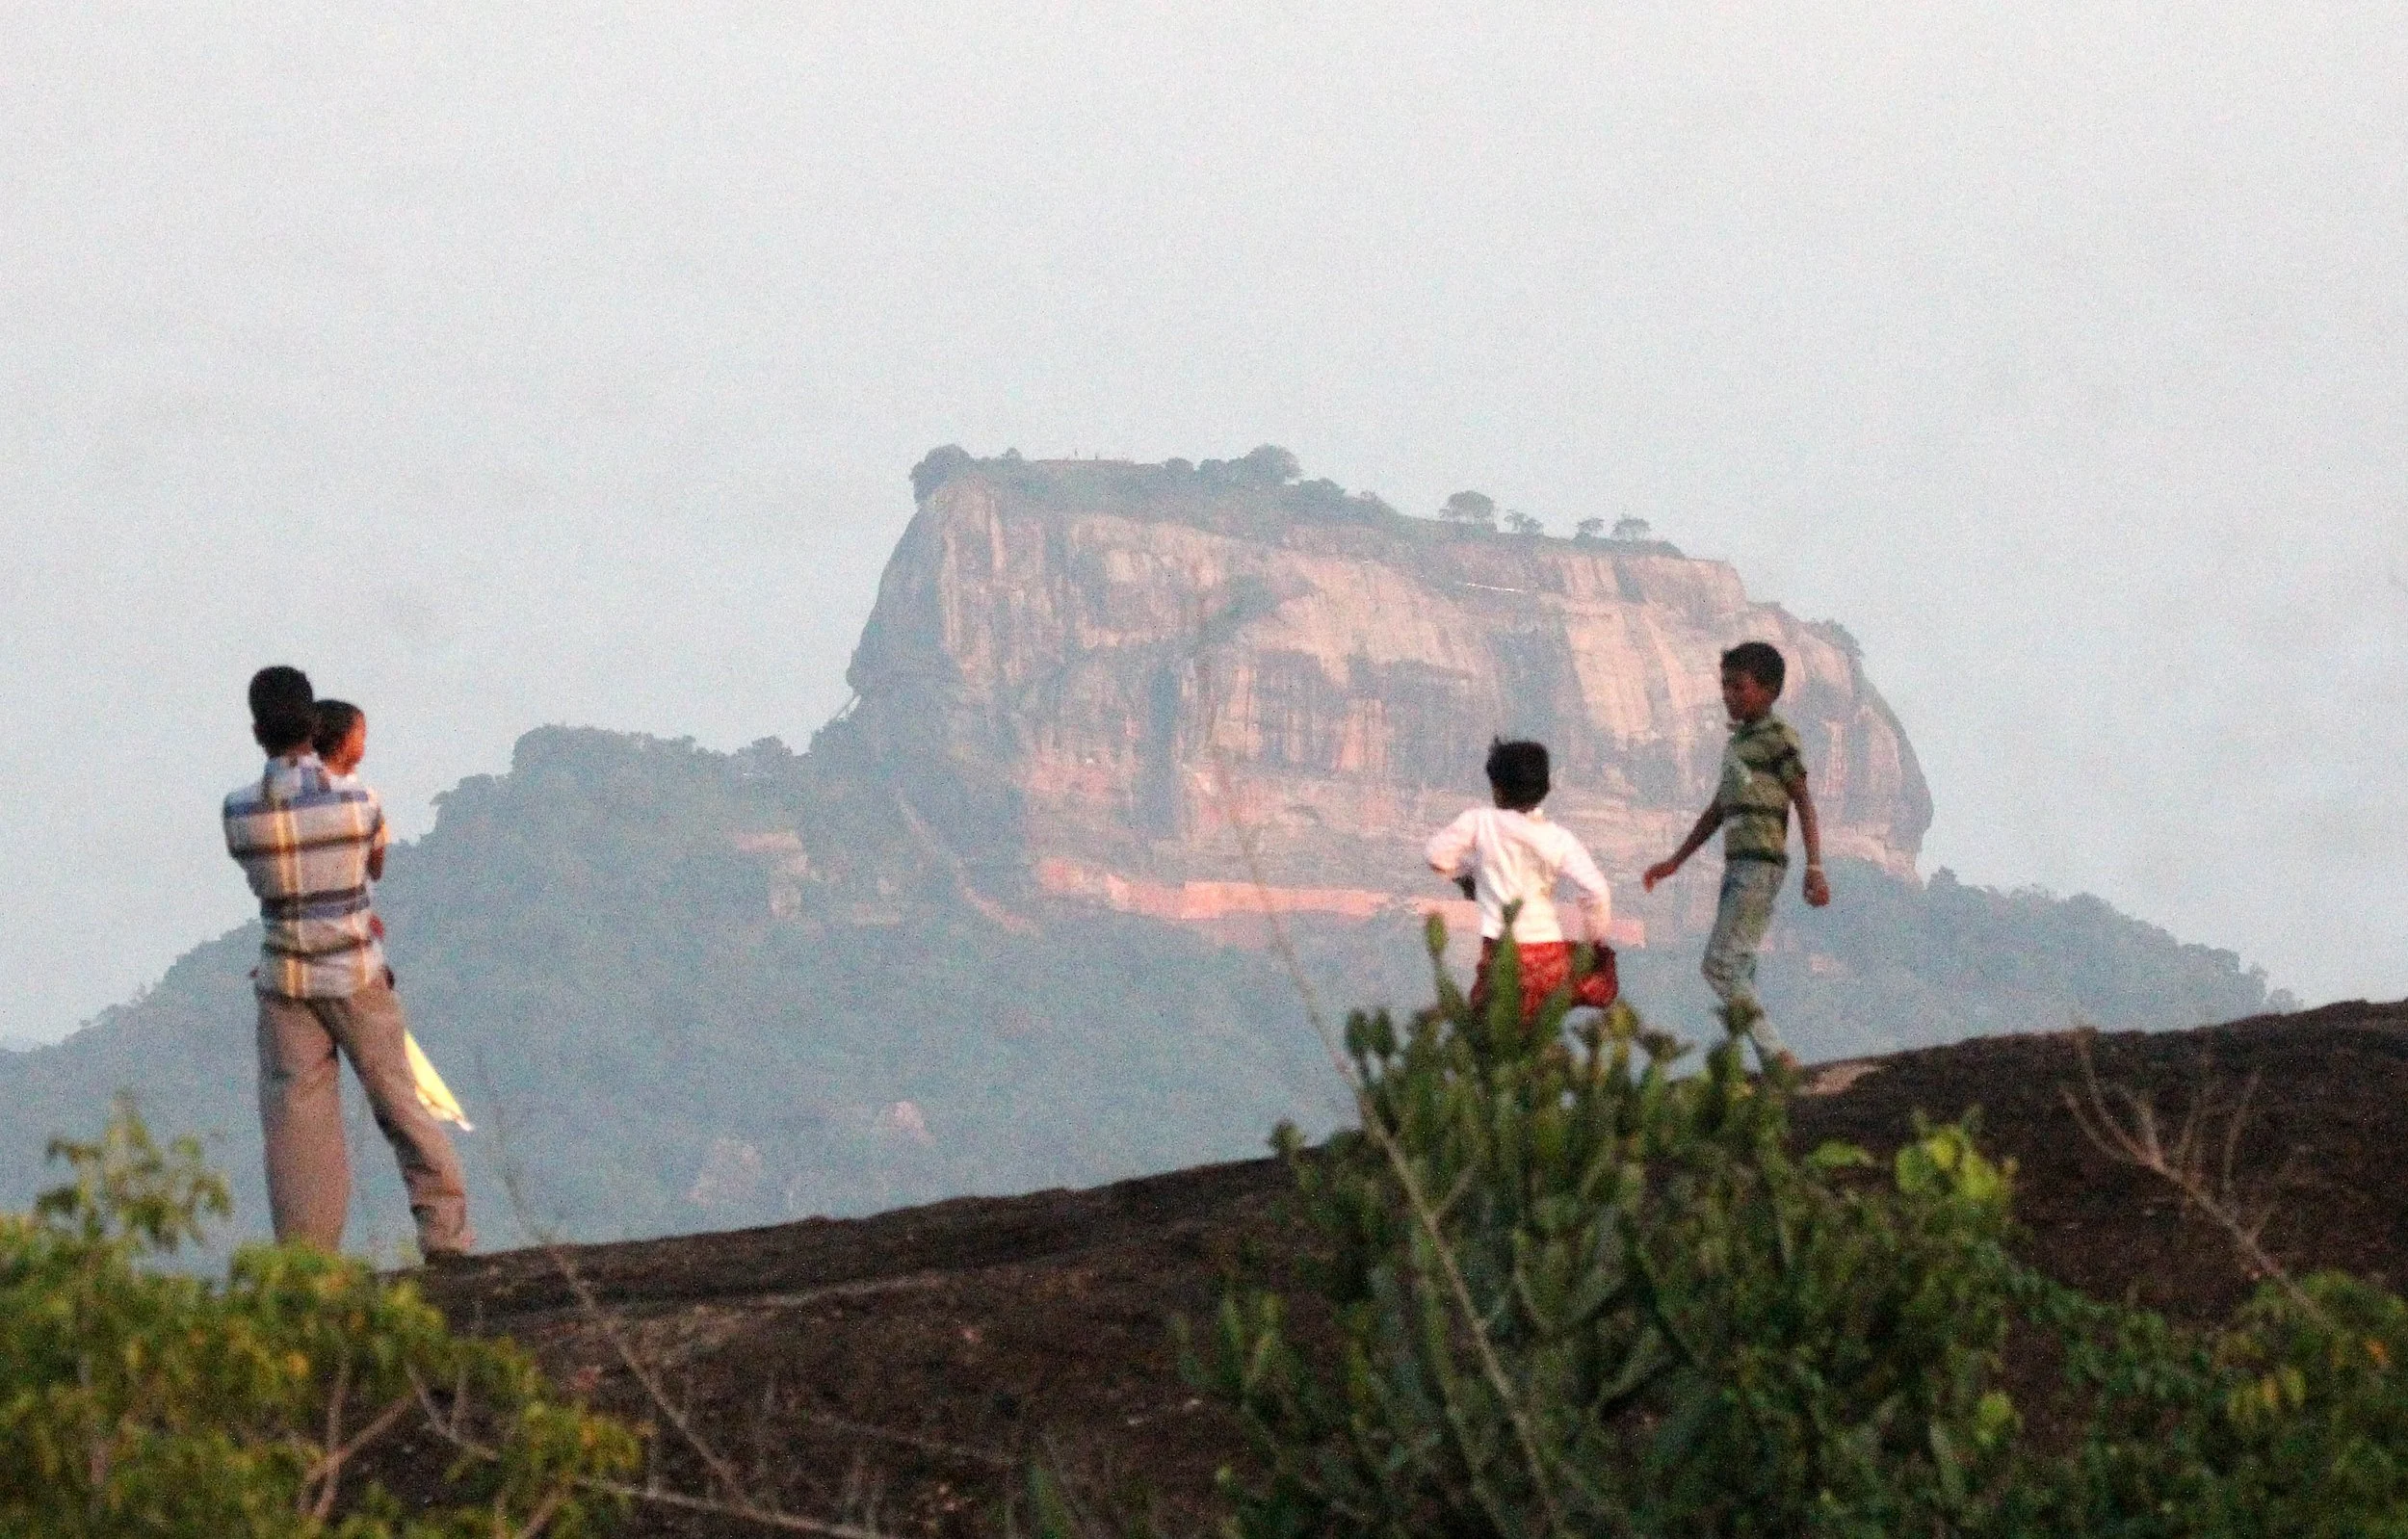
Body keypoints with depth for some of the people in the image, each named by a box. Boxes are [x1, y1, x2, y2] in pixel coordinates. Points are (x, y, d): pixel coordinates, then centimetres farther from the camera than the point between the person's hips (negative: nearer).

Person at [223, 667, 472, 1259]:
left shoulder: (240, 809, -8)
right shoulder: (357, 798, -7)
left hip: (285, 982, 0)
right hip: (358, 975, 0)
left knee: (297, 1120, 2)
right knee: (399, 1100, 9)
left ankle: (307, 1255, -3)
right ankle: (445, 1231, 9)